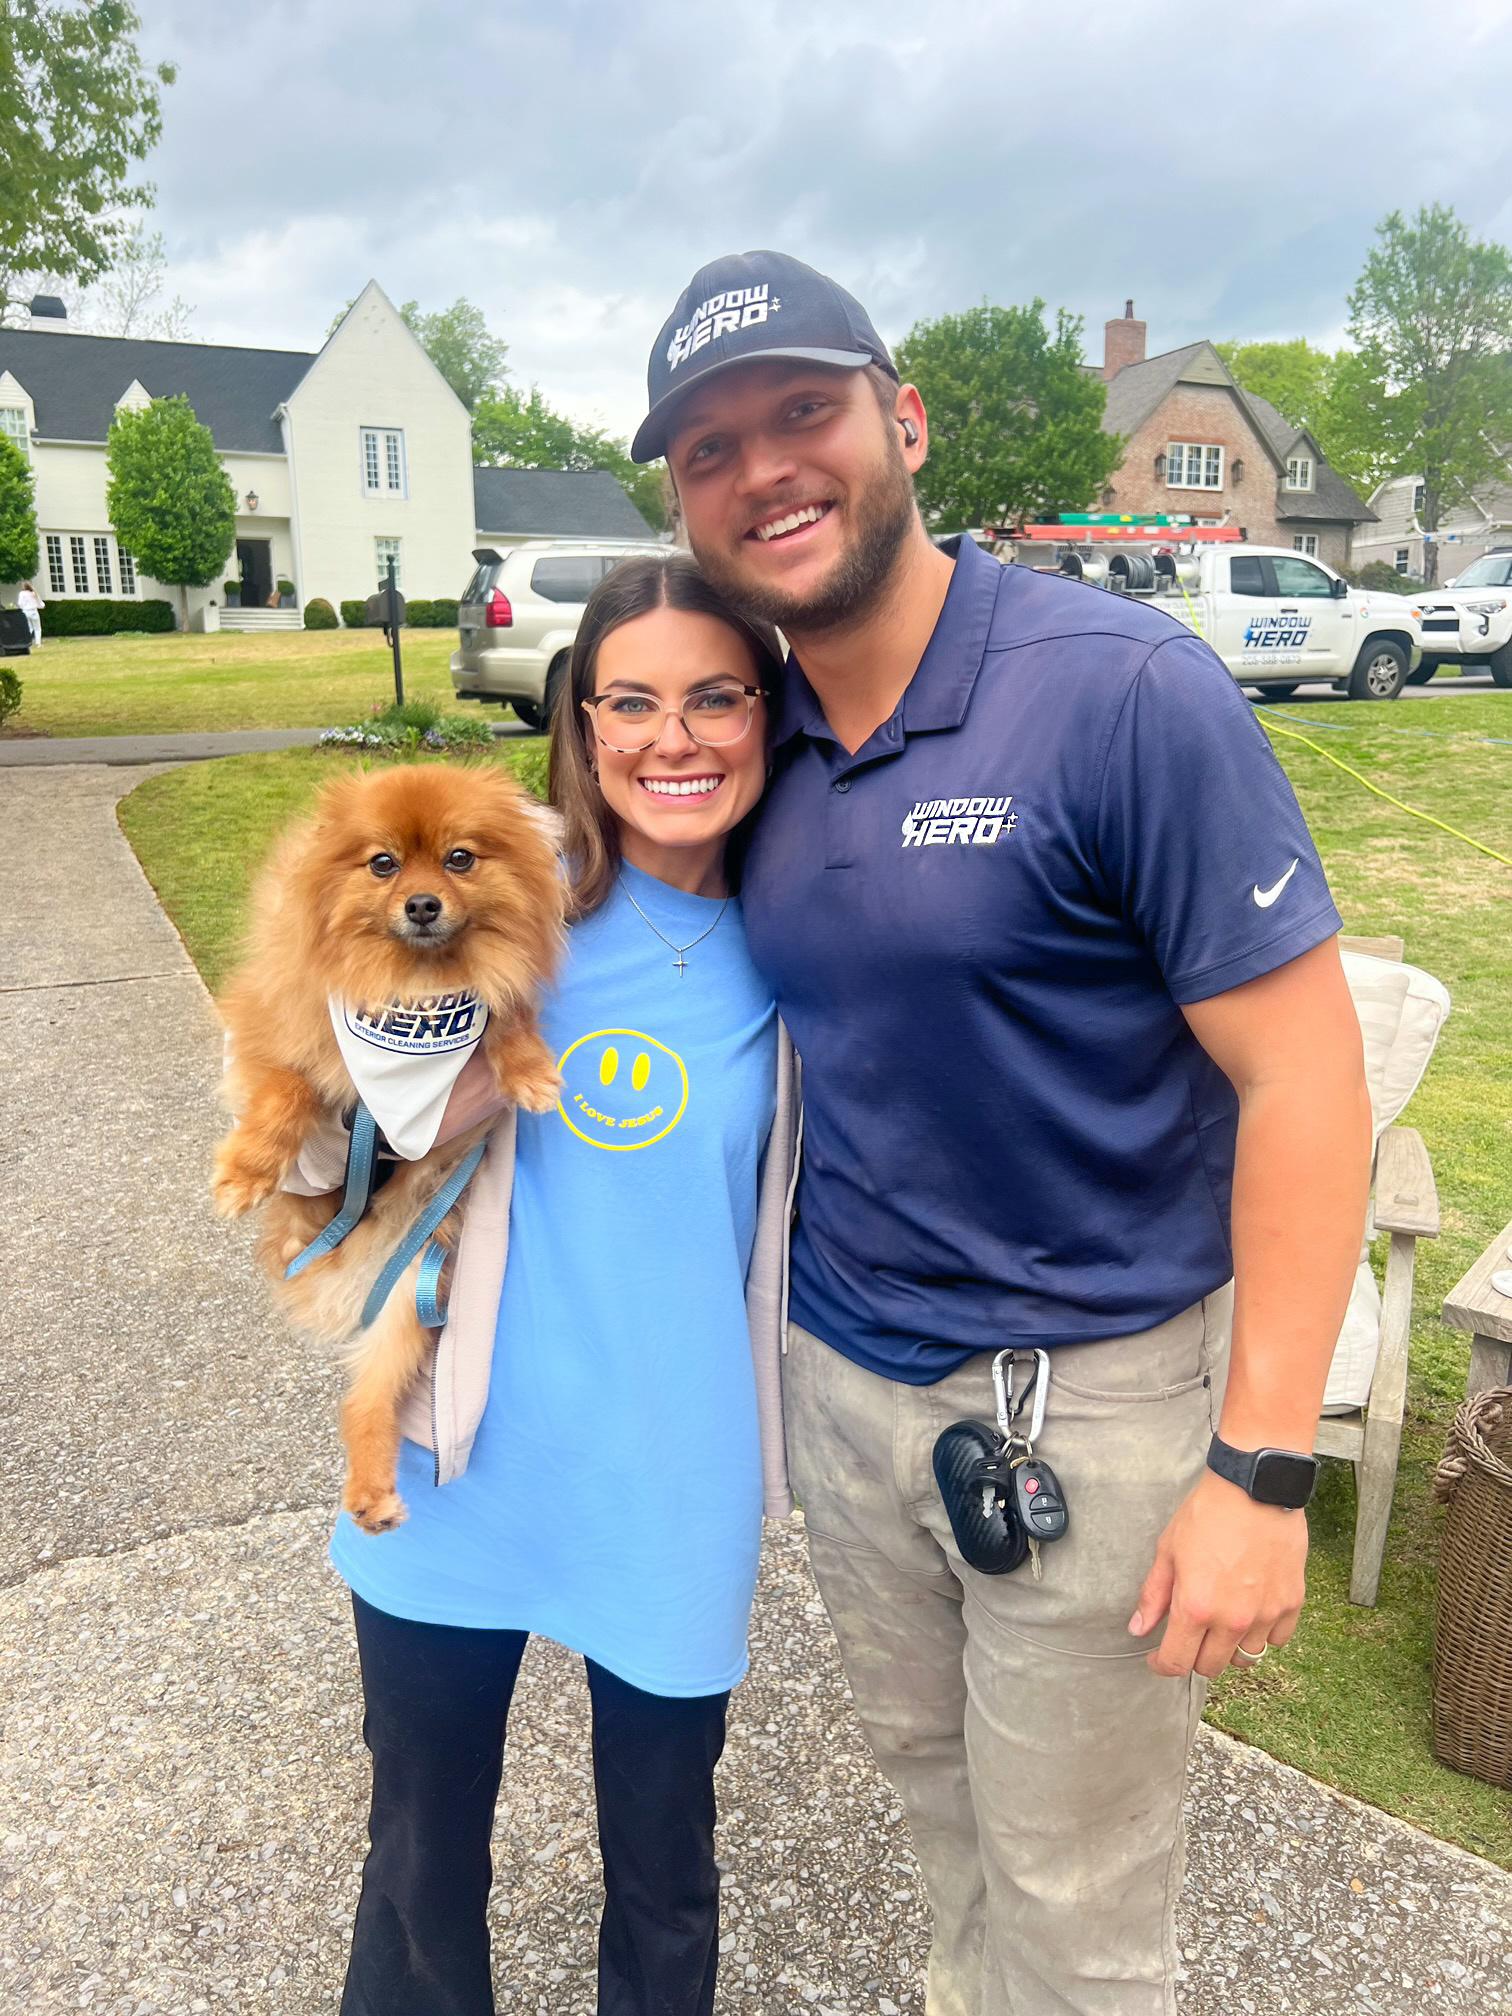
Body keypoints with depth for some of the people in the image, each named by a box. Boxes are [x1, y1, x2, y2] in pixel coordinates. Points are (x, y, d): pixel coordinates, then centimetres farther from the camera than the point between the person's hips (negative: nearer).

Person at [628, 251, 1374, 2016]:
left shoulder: (1124, 692, -18)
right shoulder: (761, 744, 1)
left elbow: (1303, 1073, -18)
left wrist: (1262, 1466, -18)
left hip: (1087, 1395, -5)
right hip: (840, 1369, 6)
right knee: (922, 1758, 27)